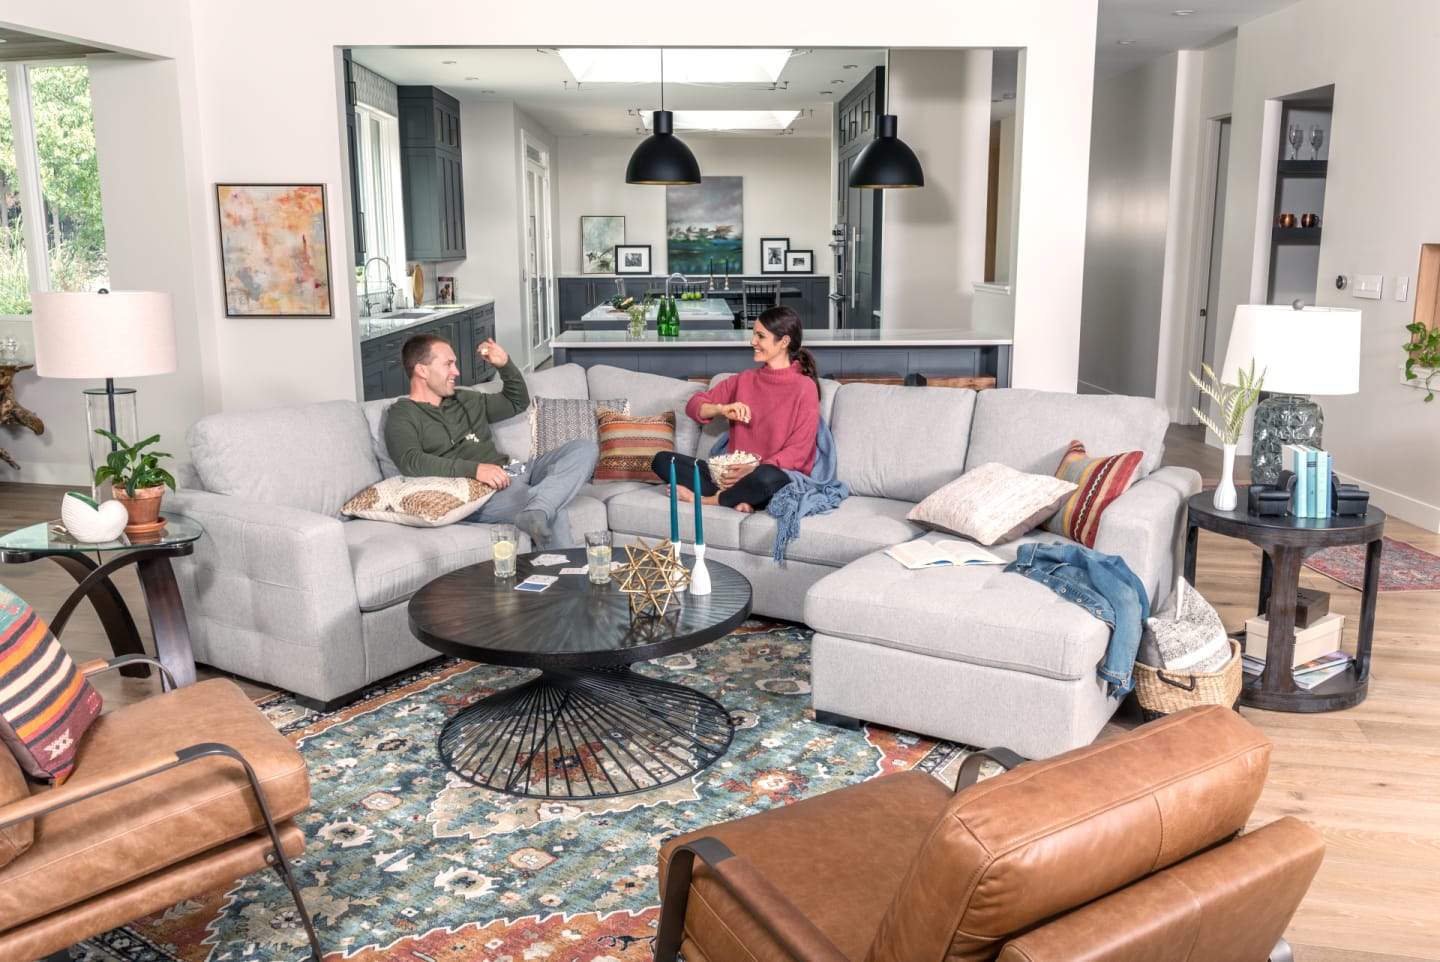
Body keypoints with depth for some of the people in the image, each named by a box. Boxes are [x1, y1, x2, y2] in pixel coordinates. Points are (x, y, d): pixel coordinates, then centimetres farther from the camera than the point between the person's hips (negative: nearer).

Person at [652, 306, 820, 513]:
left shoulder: (804, 388, -4)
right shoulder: (744, 380, 13)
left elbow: (799, 452, -10)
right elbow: (694, 405, 12)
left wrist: (753, 470, -24)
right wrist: (721, 409, -11)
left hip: (776, 476, -5)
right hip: (732, 473, 6)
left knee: (767, 477, -42)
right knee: (662, 459, -9)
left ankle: (705, 500, -16)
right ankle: (735, 498, -23)